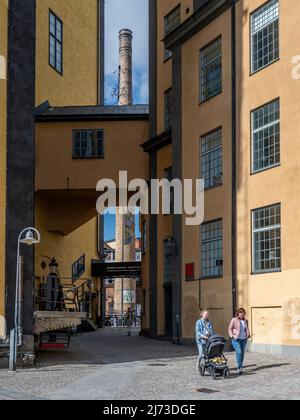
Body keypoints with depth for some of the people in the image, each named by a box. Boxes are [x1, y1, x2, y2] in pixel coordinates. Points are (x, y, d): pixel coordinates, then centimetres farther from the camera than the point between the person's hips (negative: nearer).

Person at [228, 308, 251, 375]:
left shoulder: (245, 321, 13)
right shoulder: (234, 320, 0)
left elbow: (247, 329, 17)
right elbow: (230, 329, 1)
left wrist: (248, 334, -2)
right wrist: (231, 335, -14)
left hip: (244, 339, 5)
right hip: (236, 339, -5)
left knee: (243, 353, 6)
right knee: (239, 352, -15)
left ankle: (240, 366, 17)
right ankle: (240, 367, -15)